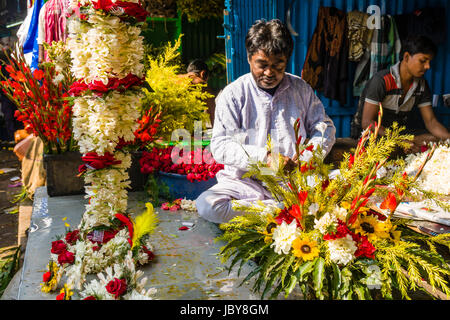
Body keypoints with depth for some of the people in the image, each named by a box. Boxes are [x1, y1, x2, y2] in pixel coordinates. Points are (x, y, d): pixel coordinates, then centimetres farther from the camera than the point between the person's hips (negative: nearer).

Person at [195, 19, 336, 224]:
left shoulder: (301, 89, 11)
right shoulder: (233, 94, 1)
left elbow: (325, 127, 15)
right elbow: (220, 145, -8)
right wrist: (264, 157, -20)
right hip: (247, 182, 0)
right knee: (207, 205, -30)